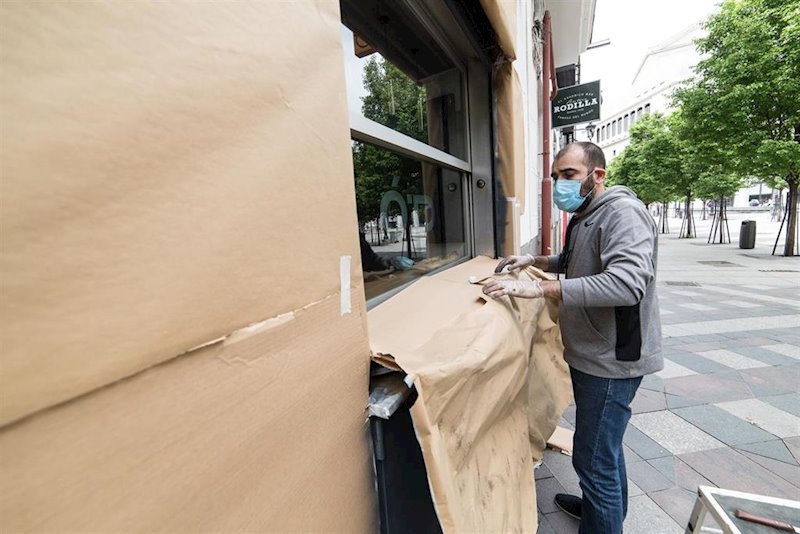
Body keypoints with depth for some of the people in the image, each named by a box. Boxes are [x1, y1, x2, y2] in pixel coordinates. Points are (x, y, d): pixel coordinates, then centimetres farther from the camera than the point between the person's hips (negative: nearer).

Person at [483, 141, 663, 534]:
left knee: (594, 458, 2)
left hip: (611, 358, -10)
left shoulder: (623, 212, -19)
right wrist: (534, 261, 11)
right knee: (604, 445, 27)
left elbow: (626, 282, -34)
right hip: (592, 354, 10)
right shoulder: (583, 217, 12)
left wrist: (540, 288, -37)